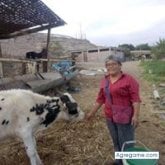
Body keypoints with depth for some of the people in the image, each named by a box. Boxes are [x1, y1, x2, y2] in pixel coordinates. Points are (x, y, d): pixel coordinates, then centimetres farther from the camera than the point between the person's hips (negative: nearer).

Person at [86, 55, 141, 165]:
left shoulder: (129, 79, -11)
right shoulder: (104, 80, 6)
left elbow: (135, 98, -14)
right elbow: (101, 98, 11)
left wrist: (136, 115, -22)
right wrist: (92, 112, 13)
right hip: (110, 117, 6)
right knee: (116, 142, 20)